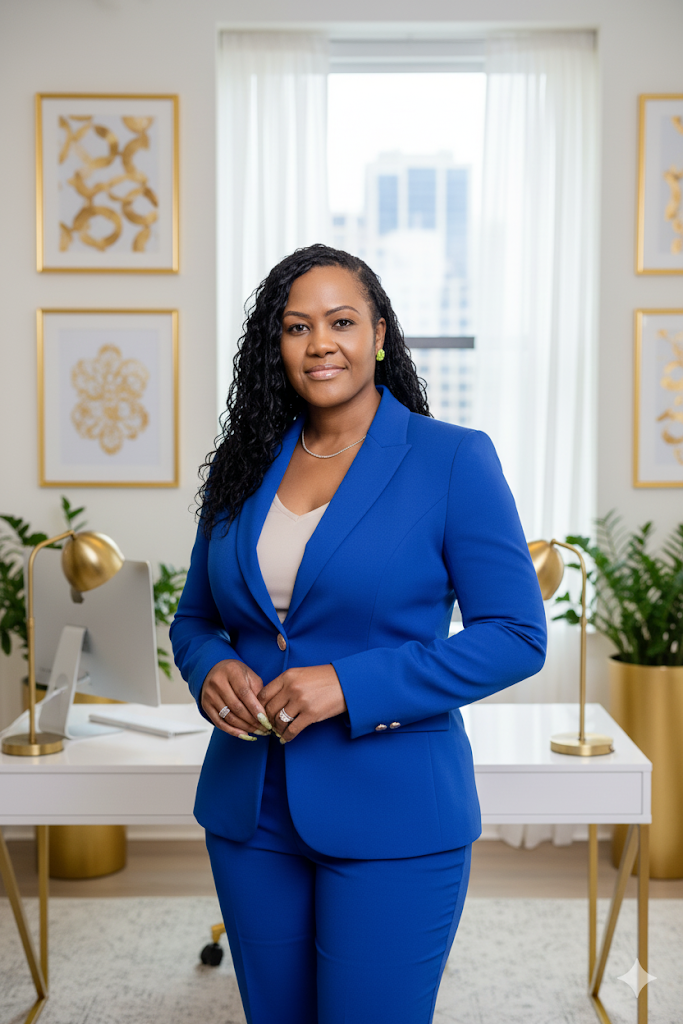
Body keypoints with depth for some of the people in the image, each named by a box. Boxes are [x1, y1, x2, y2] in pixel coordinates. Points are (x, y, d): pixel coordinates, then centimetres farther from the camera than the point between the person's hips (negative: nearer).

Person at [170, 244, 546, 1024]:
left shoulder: (454, 460, -8)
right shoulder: (242, 468, 6)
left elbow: (516, 636, -11)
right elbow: (195, 617, 15)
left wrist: (352, 685, -20)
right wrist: (210, 668, -9)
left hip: (392, 820, -4)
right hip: (249, 812, 5)